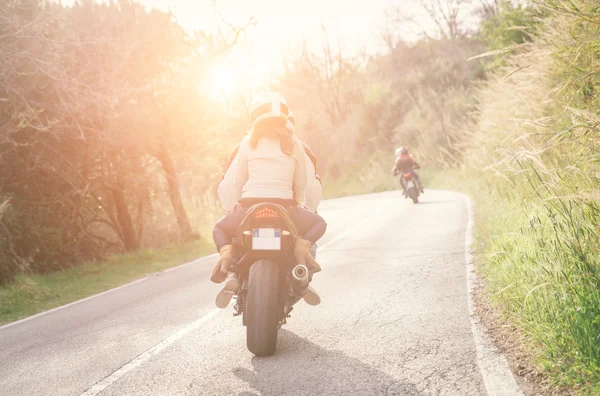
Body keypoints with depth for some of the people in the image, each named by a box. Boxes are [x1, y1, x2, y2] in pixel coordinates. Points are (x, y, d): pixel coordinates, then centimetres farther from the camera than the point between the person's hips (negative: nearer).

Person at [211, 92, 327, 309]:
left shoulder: (248, 142, 9)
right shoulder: (294, 143, 9)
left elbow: (238, 181, 12)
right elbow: (301, 183, 11)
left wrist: (237, 206, 28)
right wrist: (297, 206, 29)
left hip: (249, 206, 0)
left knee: (219, 228, 30)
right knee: (319, 223, 27)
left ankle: (226, 253, -6)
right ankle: (302, 245, -7)